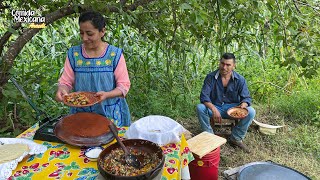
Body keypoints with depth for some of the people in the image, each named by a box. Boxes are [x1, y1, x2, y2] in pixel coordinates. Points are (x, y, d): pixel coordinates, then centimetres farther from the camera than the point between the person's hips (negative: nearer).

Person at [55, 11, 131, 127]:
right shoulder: (73, 54, -1)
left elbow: (124, 85, -9)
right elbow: (66, 82, 1)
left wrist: (107, 95, -26)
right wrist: (61, 90, -21)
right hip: (81, 113, 2)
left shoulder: (115, 54, -8)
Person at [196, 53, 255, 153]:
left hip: (233, 107, 1)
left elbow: (246, 98, -3)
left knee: (251, 111, -25)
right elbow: (204, 96, -16)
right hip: (215, 107, -1)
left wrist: (243, 104, -30)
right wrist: (214, 109, -35)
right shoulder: (211, 77, -10)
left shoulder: (240, 79, -5)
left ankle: (235, 138, -5)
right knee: (200, 108, -30)